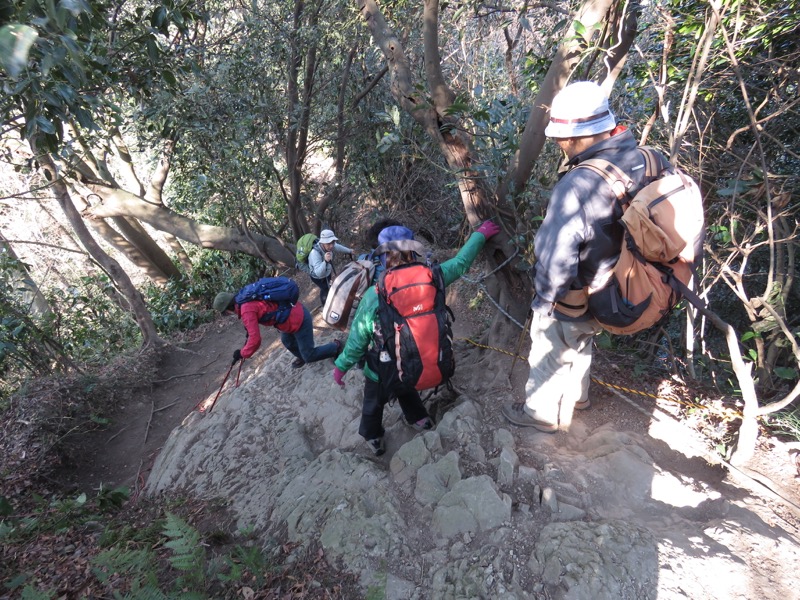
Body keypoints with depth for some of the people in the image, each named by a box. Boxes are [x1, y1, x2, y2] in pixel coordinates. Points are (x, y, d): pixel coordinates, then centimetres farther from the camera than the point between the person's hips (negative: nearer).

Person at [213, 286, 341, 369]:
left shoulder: (247, 310, -23)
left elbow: (255, 340, -25)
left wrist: (242, 354, -9)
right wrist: (249, 327, 22)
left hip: (299, 320, -10)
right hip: (295, 311, 10)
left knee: (309, 356, 5)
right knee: (287, 341, 32)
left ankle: (336, 347, 24)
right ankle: (301, 357, 56)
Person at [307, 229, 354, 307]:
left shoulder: (329, 246, -28)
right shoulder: (315, 253, -47)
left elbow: (339, 247, -2)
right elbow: (319, 273, -53)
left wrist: (349, 251, 16)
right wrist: (325, 261, -68)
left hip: (327, 272, 7)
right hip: (317, 276, -7)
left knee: (327, 287, 30)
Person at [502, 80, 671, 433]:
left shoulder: (578, 185, -36)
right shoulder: (639, 162, -8)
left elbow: (556, 258, -34)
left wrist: (545, 297, -15)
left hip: (570, 302, -8)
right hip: (609, 292, 8)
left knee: (549, 358, 18)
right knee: (581, 347, 32)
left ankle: (541, 414, 42)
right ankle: (576, 396, 57)